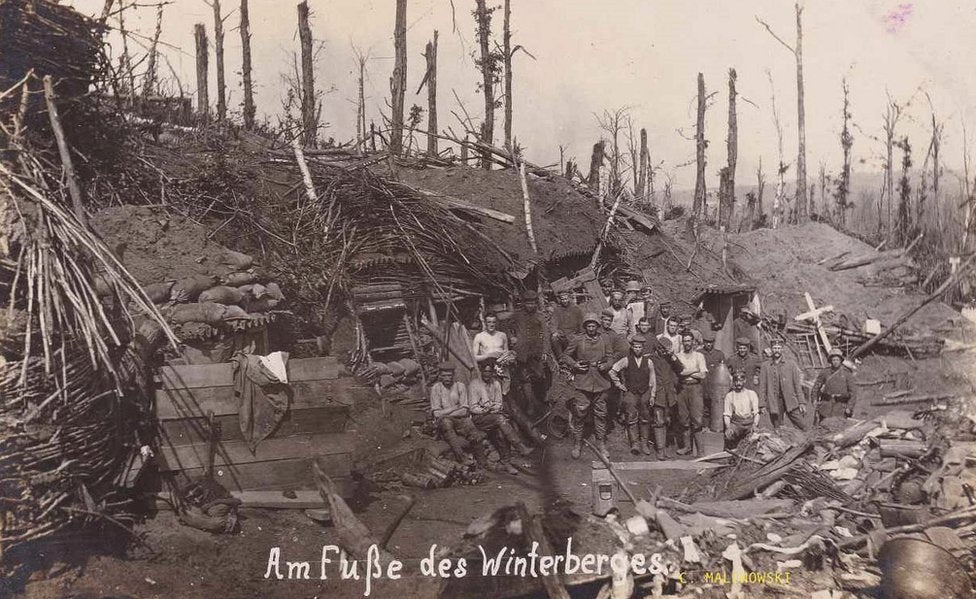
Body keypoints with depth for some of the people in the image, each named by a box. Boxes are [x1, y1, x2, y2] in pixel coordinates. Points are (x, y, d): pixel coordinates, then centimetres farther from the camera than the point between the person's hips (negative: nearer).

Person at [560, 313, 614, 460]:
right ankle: (577, 445, 10)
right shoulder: (577, 340, 1)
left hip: (600, 382, 2)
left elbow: (610, 357, 12)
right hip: (582, 383, -2)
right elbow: (565, 356, 9)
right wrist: (574, 365, -7)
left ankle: (601, 444, 19)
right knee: (579, 414, -2)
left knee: (601, 414, 6)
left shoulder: (605, 339, 7)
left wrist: (606, 365, -8)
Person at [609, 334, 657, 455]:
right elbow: (612, 371, 2)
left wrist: (652, 395, 8)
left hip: (645, 393, 2)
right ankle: (635, 443, -8)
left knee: (645, 418, 3)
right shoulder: (626, 360, -2)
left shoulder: (648, 361, 4)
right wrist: (618, 384, 2)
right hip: (630, 392, -2)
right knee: (632, 417, -9)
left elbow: (653, 380, 10)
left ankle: (644, 443, 10)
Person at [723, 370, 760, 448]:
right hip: (736, 423, 0)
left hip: (750, 422, 1)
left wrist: (755, 425, -13)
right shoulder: (729, 395, 12)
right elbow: (727, 414, 5)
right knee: (729, 435, -29)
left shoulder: (752, 394, 11)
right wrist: (728, 427, -14)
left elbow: (756, 413, 5)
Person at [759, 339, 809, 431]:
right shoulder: (765, 366, 7)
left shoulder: (791, 364, 7)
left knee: (803, 427, -5)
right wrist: (763, 404, 0)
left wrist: (801, 402, 0)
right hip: (774, 404, 0)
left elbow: (797, 384, 6)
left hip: (791, 402, 0)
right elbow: (762, 386, 6)